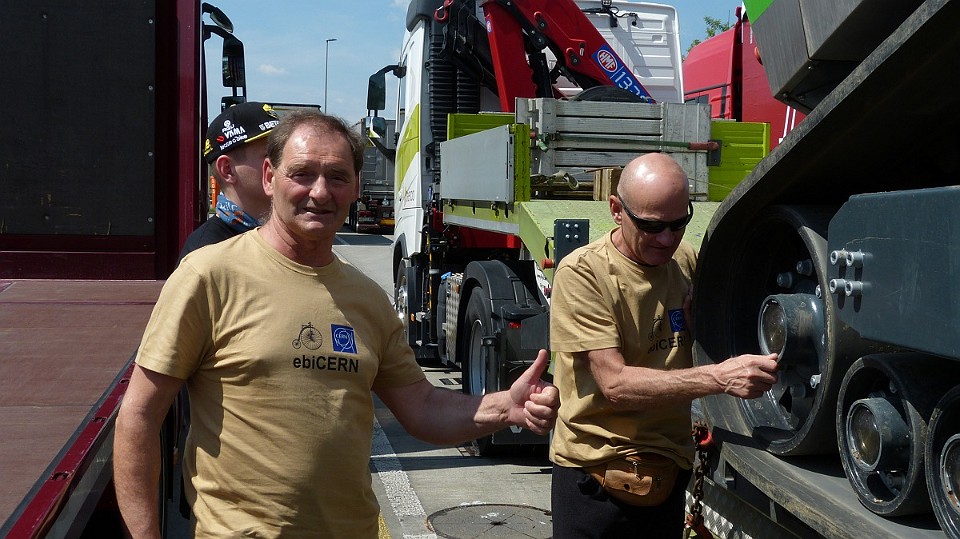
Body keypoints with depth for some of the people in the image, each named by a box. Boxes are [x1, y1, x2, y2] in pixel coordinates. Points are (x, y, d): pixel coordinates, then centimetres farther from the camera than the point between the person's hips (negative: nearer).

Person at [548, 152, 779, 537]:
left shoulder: (687, 261, 2)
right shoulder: (582, 273, -16)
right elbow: (615, 384, -23)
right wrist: (718, 378, -33)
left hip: (670, 471, 5)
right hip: (595, 473, -5)